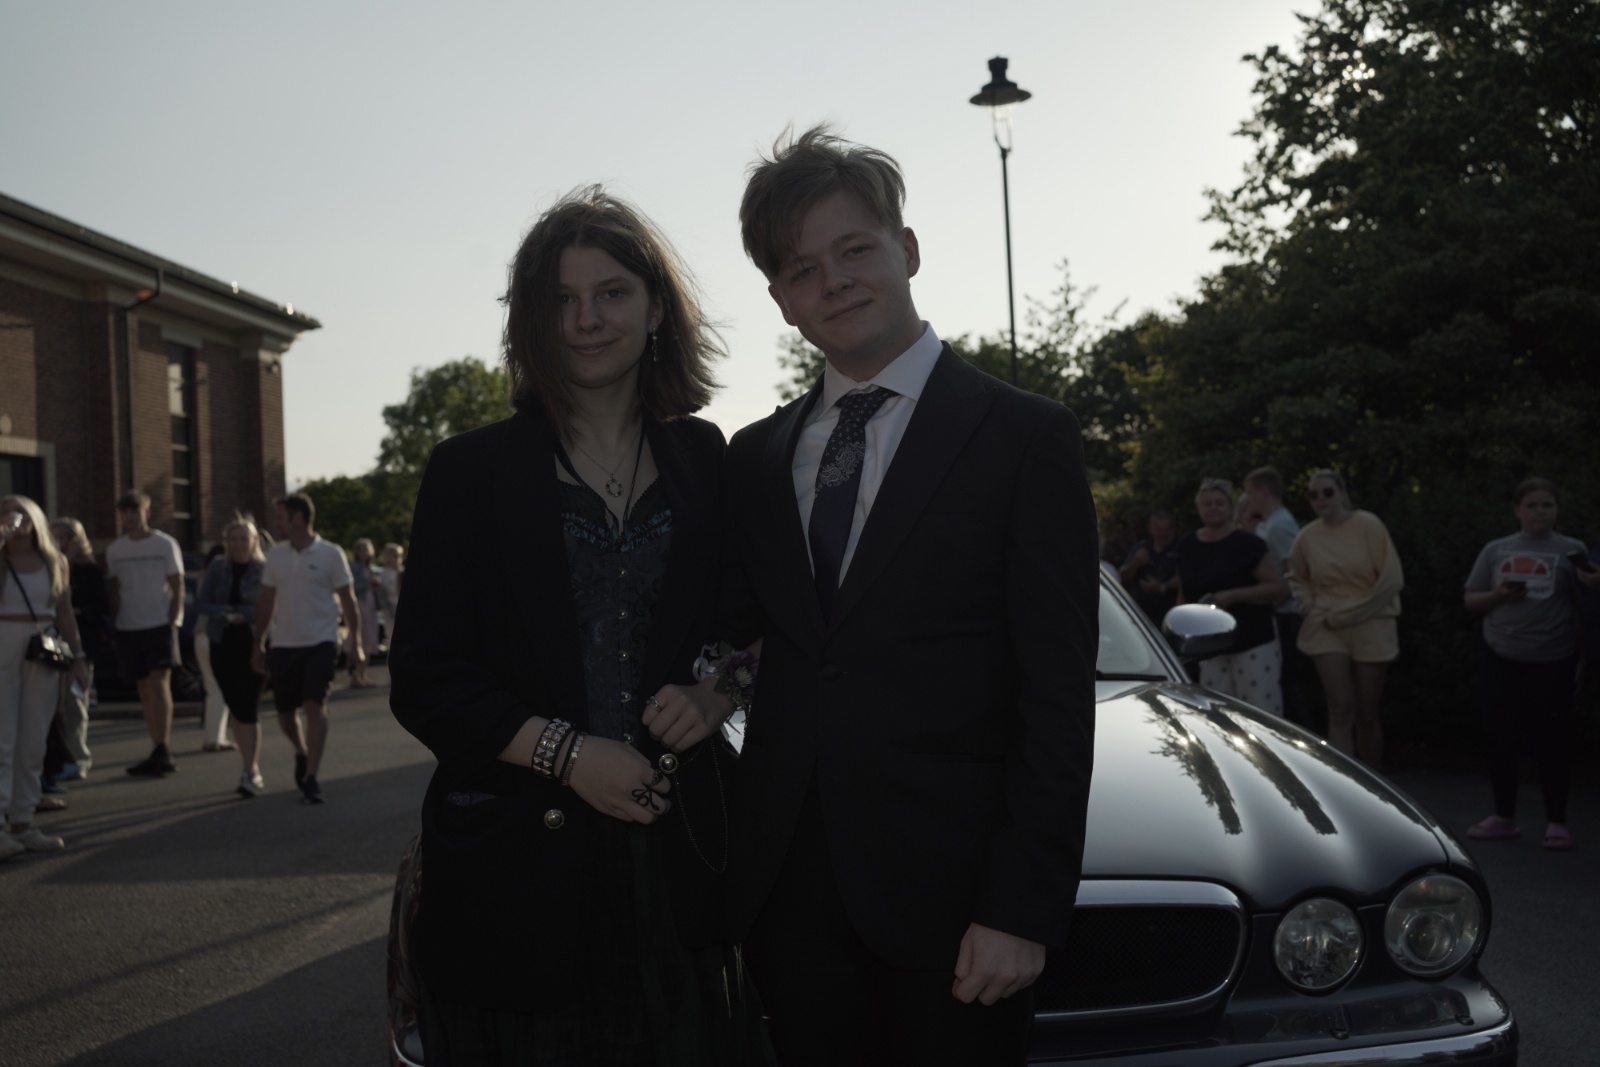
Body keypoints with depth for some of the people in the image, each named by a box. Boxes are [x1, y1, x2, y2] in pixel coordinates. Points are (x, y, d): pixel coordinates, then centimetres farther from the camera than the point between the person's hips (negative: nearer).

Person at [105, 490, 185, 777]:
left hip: (160, 624, -4)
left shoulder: (164, 545, -1)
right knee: (145, 691, 7)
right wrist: (112, 624, 2)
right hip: (129, 627, 4)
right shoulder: (115, 550, 10)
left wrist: (172, 622, -10)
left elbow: (177, 589, -1)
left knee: (159, 683, -17)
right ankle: (159, 753, 13)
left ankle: (163, 751, -19)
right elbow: (115, 592, 13)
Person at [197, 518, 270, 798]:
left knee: (248, 707, -9)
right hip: (222, 646, 4)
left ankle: (250, 773, -6)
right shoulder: (217, 568, 7)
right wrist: (225, 614, -14)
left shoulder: (265, 570, -5)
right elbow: (200, 603, 1)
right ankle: (252, 766, 22)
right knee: (235, 707, 9)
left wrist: (237, 614, -15)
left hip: (253, 646, -4)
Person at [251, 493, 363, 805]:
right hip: (284, 644, 4)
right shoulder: (275, 555, 6)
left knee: (314, 705, -14)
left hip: (320, 642, -4)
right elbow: (266, 602, 12)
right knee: (285, 712, 9)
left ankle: (311, 778, -9)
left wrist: (355, 640, -5)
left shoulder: (331, 554, -5)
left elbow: (347, 599, -2)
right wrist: (258, 644, 11)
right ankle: (302, 753, 38)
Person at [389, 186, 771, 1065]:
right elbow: (423, 683, -2)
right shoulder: (471, 471, 1)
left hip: (681, 861, 2)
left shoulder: (709, 464, 8)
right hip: (519, 868, -2)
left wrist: (716, 695, -6)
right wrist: (565, 753, -13)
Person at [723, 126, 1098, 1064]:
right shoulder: (757, 458, 11)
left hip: (945, 885, -4)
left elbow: (1058, 695, -8)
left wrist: (1025, 908, -13)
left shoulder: (1024, 437, -4)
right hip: (789, 888, 4)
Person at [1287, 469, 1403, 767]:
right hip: (1327, 630, 1)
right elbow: (1297, 578, 22)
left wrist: (1347, 613, -8)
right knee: (1340, 710, -9)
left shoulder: (1368, 525, -6)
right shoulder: (1307, 536, 3)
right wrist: (1309, 606, 3)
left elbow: (1392, 579, -7)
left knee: (1367, 714, 4)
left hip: (1370, 628, -1)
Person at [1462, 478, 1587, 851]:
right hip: (1502, 662, 3)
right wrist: (1498, 596, -8)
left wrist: (1583, 656, -5)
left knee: (1551, 741, 0)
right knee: (1500, 739, 7)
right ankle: (1504, 817, 20)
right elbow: (1470, 600, 13)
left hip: (1552, 664, -3)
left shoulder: (1571, 550, 2)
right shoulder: (1496, 550, 9)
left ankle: (1556, 822, 11)